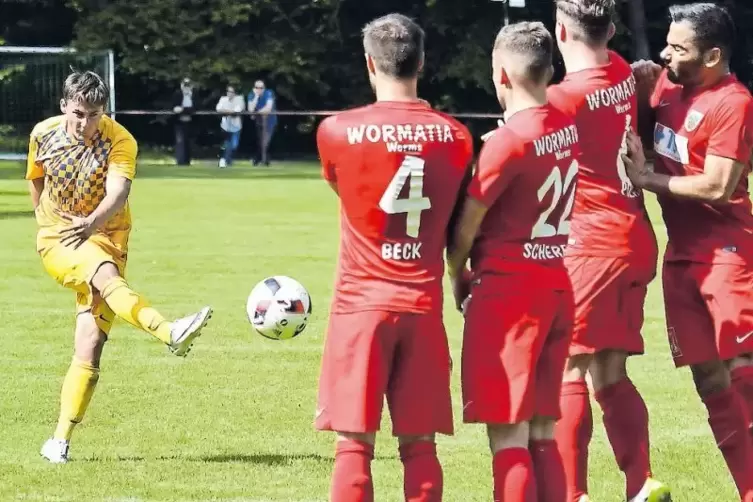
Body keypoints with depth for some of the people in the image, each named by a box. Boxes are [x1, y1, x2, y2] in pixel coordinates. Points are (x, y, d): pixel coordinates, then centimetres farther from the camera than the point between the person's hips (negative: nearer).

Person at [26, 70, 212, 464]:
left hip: (103, 236, 1)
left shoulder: (120, 141, -12)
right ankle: (170, 333, -59)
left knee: (90, 345, -8)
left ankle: (60, 441, -2)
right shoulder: (44, 134, -3)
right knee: (106, 274, -36)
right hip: (57, 240, -1)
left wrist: (92, 222, -47)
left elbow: (118, 192, -29)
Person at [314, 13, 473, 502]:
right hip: (424, 306, 2)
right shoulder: (455, 136, 1)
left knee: (355, 443, -1)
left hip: (362, 303, -2)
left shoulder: (337, 132, -6)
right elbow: (457, 225, 12)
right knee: (419, 444, 6)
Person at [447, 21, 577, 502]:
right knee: (542, 431, 12)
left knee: (508, 434, -6)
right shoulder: (569, 128, 5)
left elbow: (467, 224, -10)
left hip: (509, 291, -7)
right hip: (558, 285, 7)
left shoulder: (509, 140, -16)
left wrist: (458, 276, 7)